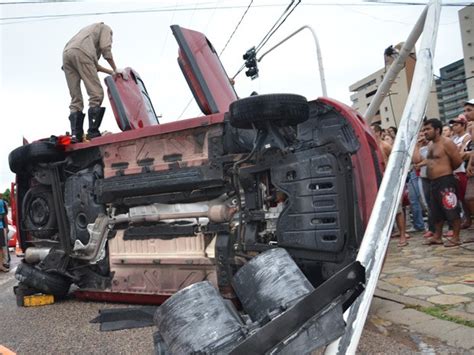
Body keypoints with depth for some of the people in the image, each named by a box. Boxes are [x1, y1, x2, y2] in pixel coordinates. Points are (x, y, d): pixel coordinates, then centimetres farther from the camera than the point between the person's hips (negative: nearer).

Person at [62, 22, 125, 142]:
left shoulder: (89, 29, 44)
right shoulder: (105, 28, 25)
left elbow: (93, 63, 34)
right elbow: (105, 48, 5)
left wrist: (111, 73, 34)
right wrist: (115, 69, 13)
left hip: (66, 54, 7)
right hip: (80, 52, -7)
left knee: (75, 99, 4)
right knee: (96, 94, -9)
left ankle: (75, 134, -7)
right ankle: (93, 132, -19)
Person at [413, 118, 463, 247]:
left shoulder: (446, 142, -9)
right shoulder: (431, 146, 16)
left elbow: (458, 161, -12)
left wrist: (446, 170, 2)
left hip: (446, 181, -9)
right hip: (433, 182, 9)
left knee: (452, 210, -2)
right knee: (436, 211, 15)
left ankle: (456, 237, 5)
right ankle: (437, 236, 24)